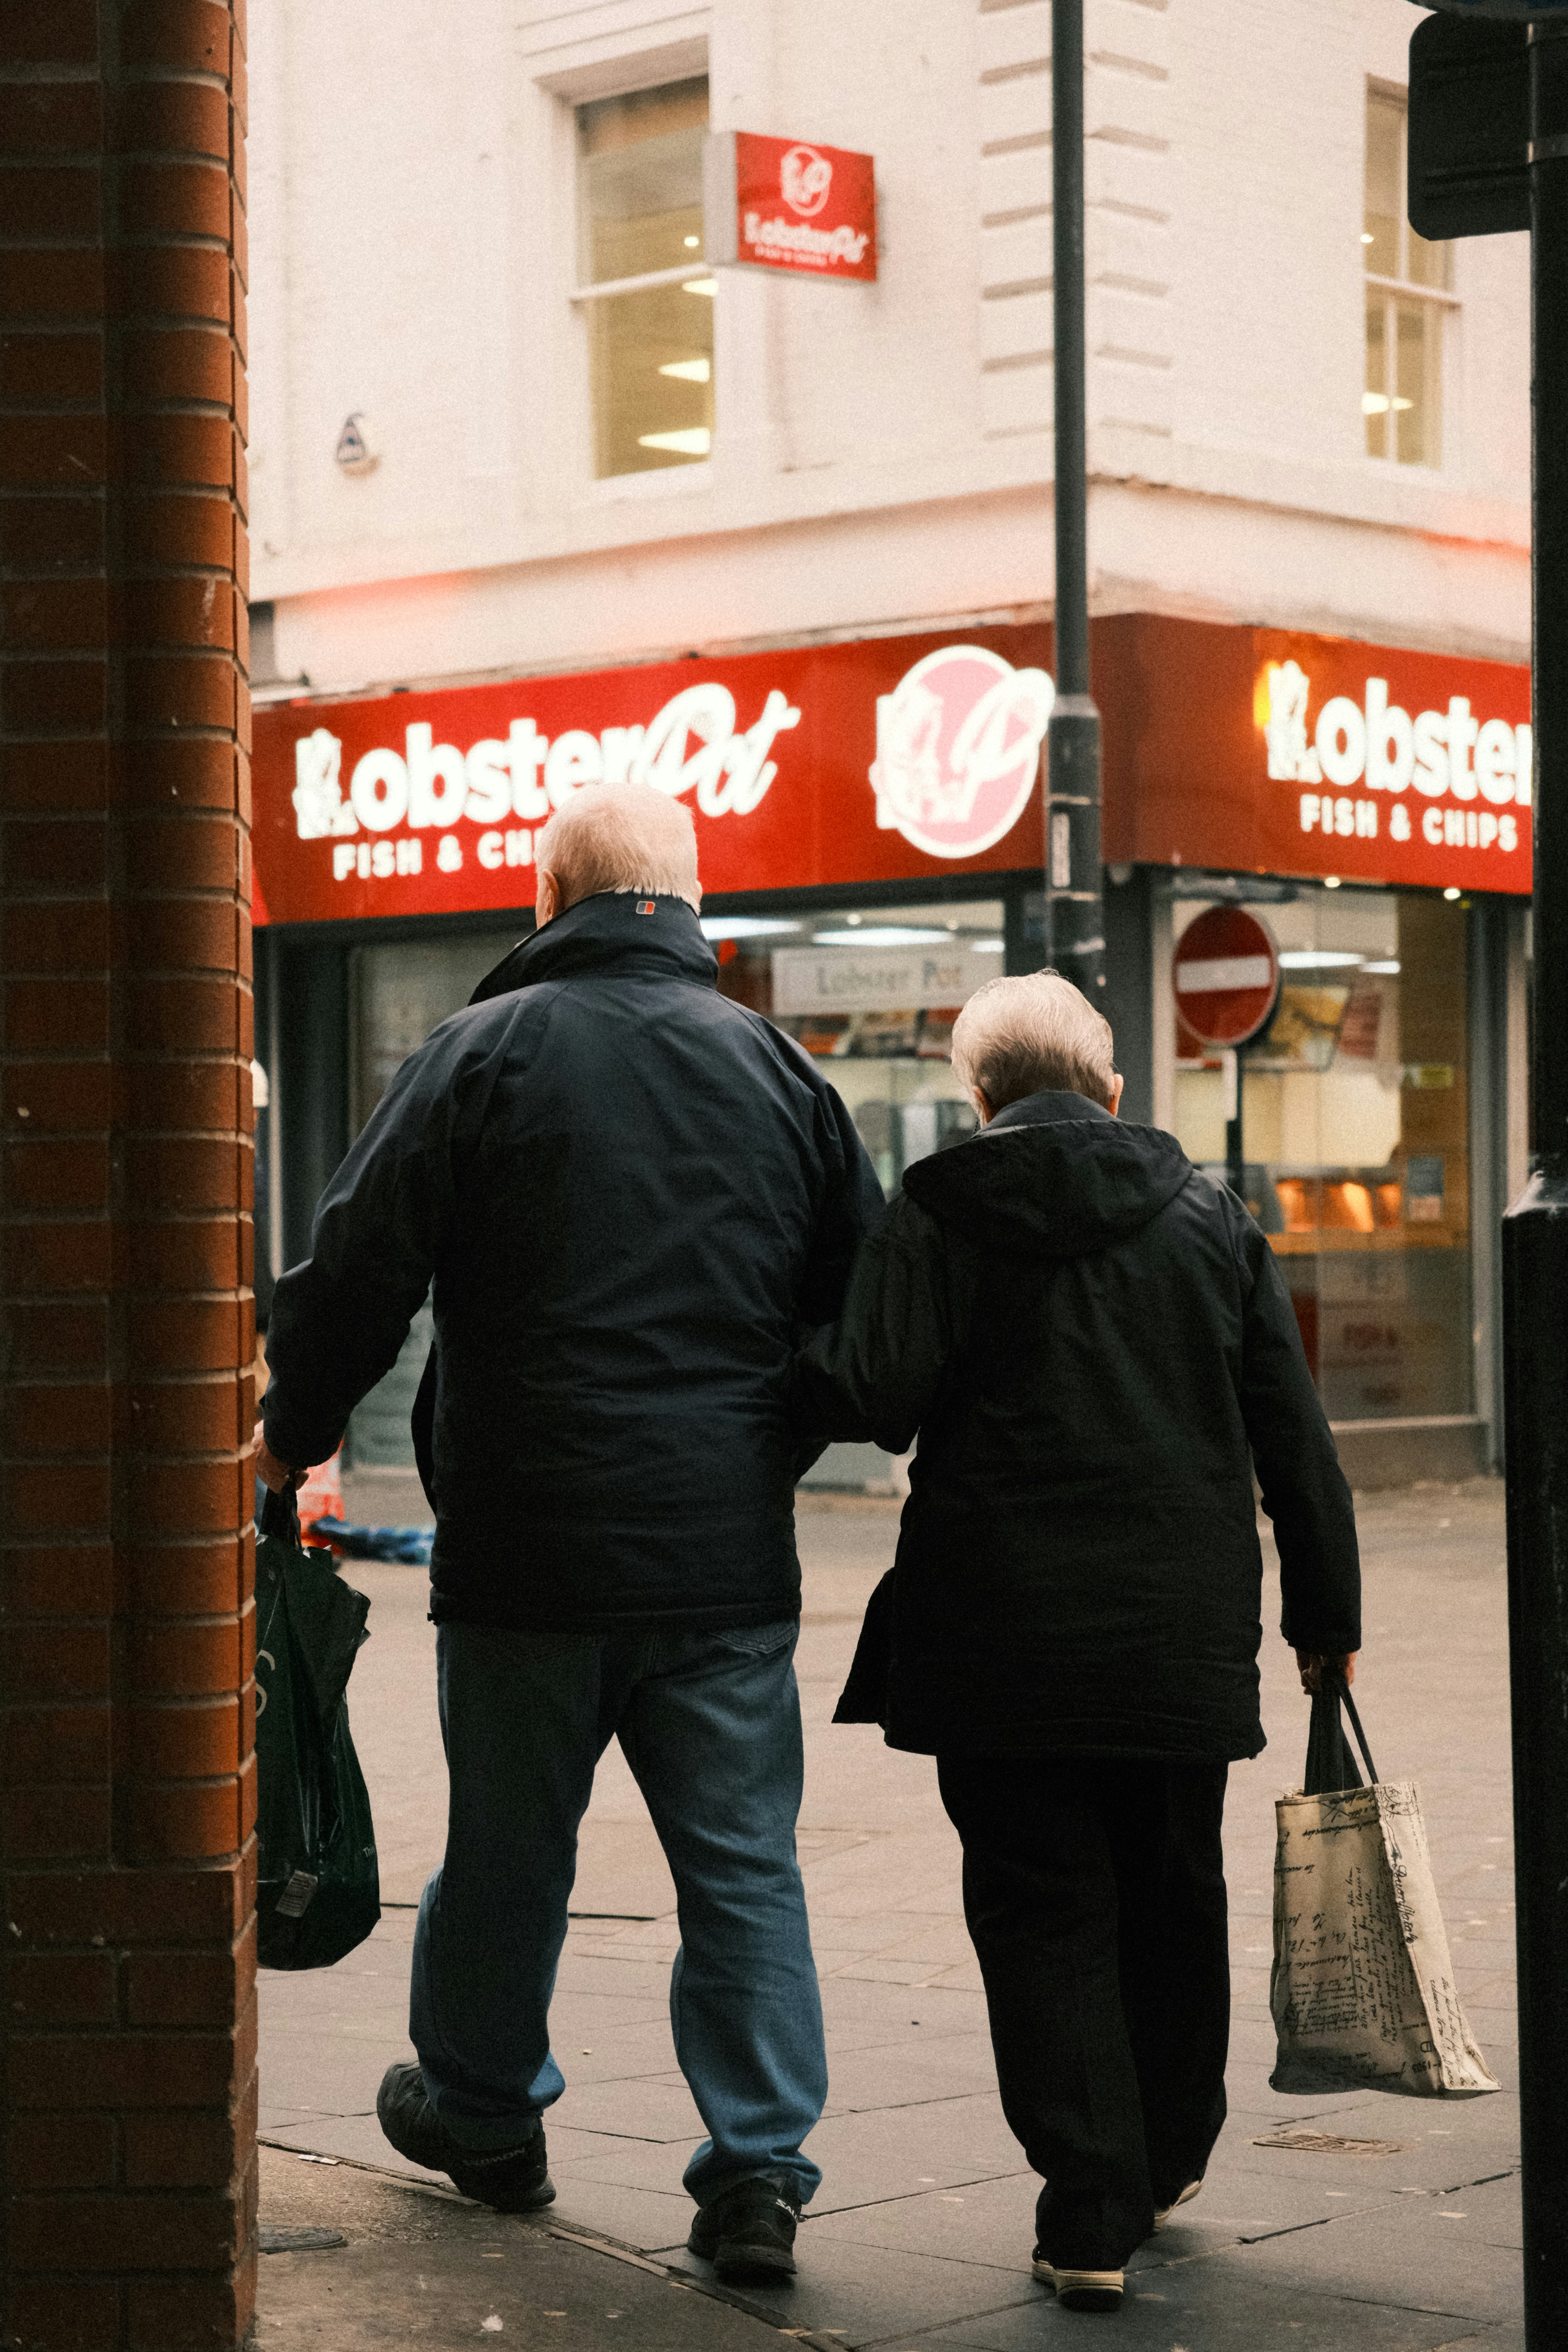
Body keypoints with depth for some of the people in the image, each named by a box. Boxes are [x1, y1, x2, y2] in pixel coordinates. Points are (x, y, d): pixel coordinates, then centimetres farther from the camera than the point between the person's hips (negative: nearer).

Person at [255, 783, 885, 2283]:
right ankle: (758, 2172, 4)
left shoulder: (481, 1054, -5)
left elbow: (360, 1267, -6)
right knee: (742, 1860, 6)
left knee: (507, 1845, 14)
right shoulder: (779, 1070, 5)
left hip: (531, 1544, -2)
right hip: (728, 1555, 2)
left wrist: (291, 1432, 11)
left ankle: (481, 2114, 32)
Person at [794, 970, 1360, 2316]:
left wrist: (794, 1360, 8)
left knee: (1043, 1915, 3)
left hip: (1005, 1634, -3)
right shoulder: (1209, 1216, 8)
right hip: (1184, 1635, 3)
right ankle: (1166, 2163, 34)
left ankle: (1092, 2217, -2)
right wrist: (1326, 1608, 15)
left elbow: (874, 1398, -13)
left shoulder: (942, 1211, -3)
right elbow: (1295, 1434, 8)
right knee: (1173, 1901, 19)